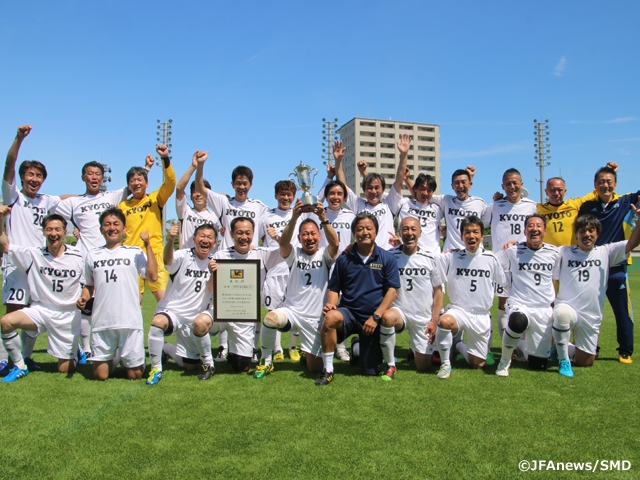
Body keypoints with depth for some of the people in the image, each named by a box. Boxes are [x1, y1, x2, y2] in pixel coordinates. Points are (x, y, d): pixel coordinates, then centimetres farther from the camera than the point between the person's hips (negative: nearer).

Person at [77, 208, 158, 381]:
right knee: (100, 375, 6)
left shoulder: (135, 252, 4)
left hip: (130, 322, -2)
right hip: (102, 323, 2)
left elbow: (153, 276, -9)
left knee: (135, 375, 4)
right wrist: (83, 298, 1)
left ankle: (127, 359, 36)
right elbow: (89, 285, 22)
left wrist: (148, 245, -8)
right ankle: (113, 357, 36)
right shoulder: (93, 255, 13)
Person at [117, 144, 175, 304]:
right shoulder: (122, 206, 12)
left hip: (155, 254, -2)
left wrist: (165, 158, -23)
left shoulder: (155, 198, 5)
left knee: (164, 299, -8)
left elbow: (170, 183, -11)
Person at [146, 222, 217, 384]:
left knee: (189, 366, -4)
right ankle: (156, 368, -17)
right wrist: (170, 240, -58)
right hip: (172, 310, -4)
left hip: (194, 317, 4)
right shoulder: (183, 256, -13)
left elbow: (212, 290, -10)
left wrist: (212, 273, -29)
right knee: (158, 322, -37)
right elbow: (168, 260, -38)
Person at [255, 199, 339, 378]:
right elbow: (283, 242, -21)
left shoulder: (324, 255, 1)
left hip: (315, 318, 1)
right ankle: (266, 361, -10)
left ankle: (308, 354, 41)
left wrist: (323, 219, -36)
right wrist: (294, 217, -37)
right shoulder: (295, 254, 2)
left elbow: (334, 243, -22)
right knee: (270, 319, -37)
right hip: (291, 310, 0)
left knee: (315, 368, 2)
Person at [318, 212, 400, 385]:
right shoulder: (344, 259, 3)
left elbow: (392, 291, -6)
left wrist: (375, 317, -15)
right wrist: (331, 304, -14)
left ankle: (363, 348, 38)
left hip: (373, 318, 0)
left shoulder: (387, 258, -1)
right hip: (348, 312, 0)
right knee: (330, 318, -35)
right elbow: (334, 289, 8)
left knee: (370, 371, 2)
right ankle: (327, 370, -19)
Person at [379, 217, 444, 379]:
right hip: (399, 311, -1)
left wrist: (434, 321, -1)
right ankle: (390, 365, -16)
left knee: (423, 367, 4)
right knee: (387, 317, -38)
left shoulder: (430, 259, -1)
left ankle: (417, 349, 42)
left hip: (424, 319, 2)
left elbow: (438, 291, 4)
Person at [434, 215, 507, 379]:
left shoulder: (491, 258, 1)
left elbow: (504, 282, 15)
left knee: (478, 364, 5)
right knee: (444, 322, -38)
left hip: (482, 315, 2)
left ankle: (458, 345, 38)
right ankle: (445, 363, -14)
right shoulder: (451, 257, -3)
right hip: (458, 310, -2)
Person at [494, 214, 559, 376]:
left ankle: (521, 345, 40)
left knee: (539, 364, 4)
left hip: (544, 310, 3)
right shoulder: (513, 251, -2)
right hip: (519, 305, -3)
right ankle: (505, 361, -12)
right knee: (518, 322, -41)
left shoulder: (553, 252, 5)